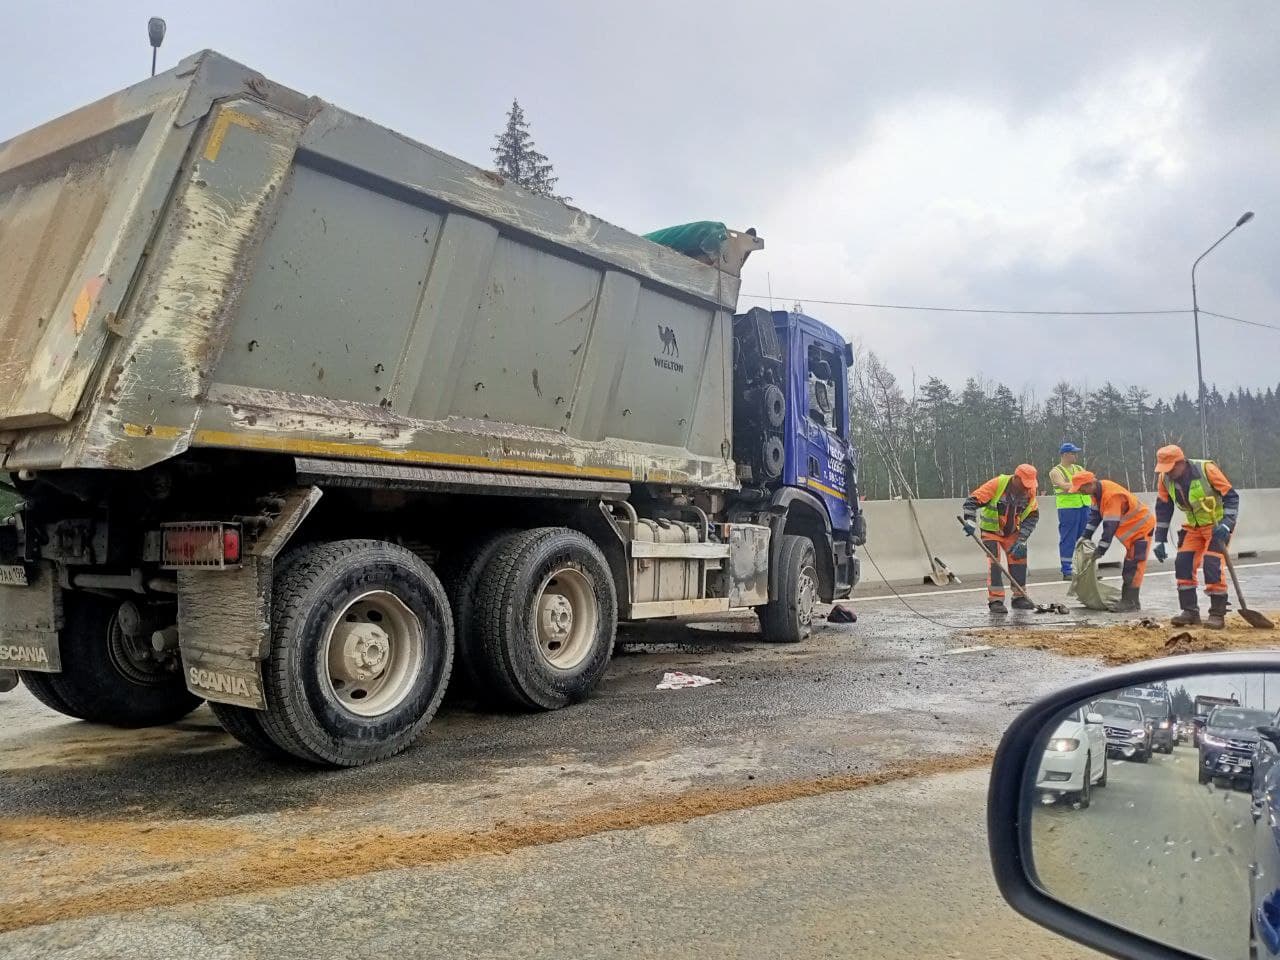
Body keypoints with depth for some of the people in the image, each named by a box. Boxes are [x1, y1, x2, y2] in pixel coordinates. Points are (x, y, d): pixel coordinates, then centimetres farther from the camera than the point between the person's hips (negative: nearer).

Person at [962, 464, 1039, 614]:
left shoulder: (1029, 492, -11)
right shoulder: (997, 484, -25)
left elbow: (1032, 517, -6)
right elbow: (972, 501, -25)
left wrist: (1021, 541, -13)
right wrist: (970, 522, -37)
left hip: (1012, 531, 5)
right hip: (991, 530, -5)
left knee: (1019, 559, 3)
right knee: (994, 562, -14)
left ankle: (1019, 597, 17)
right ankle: (995, 600, -11)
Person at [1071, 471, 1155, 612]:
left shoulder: (1111, 495, -32)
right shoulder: (1097, 492, -3)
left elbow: (1110, 526, -31)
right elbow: (1094, 515, 6)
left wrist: (1101, 549, -26)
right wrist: (1085, 537, 2)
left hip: (1142, 527, -10)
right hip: (1132, 528, 10)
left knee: (1134, 566, -11)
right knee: (1129, 565, 13)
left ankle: (1131, 602, -10)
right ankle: (1129, 599, 19)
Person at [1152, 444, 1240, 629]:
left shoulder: (1207, 469, -26)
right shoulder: (1164, 479, -10)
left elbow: (1232, 497, -21)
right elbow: (1163, 509, 1)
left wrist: (1226, 524, -33)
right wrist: (1159, 540, -2)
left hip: (1218, 525, -6)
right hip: (1194, 527, 6)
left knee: (1213, 565, -16)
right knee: (1183, 564, -4)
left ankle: (1218, 613, -7)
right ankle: (1190, 611, 5)